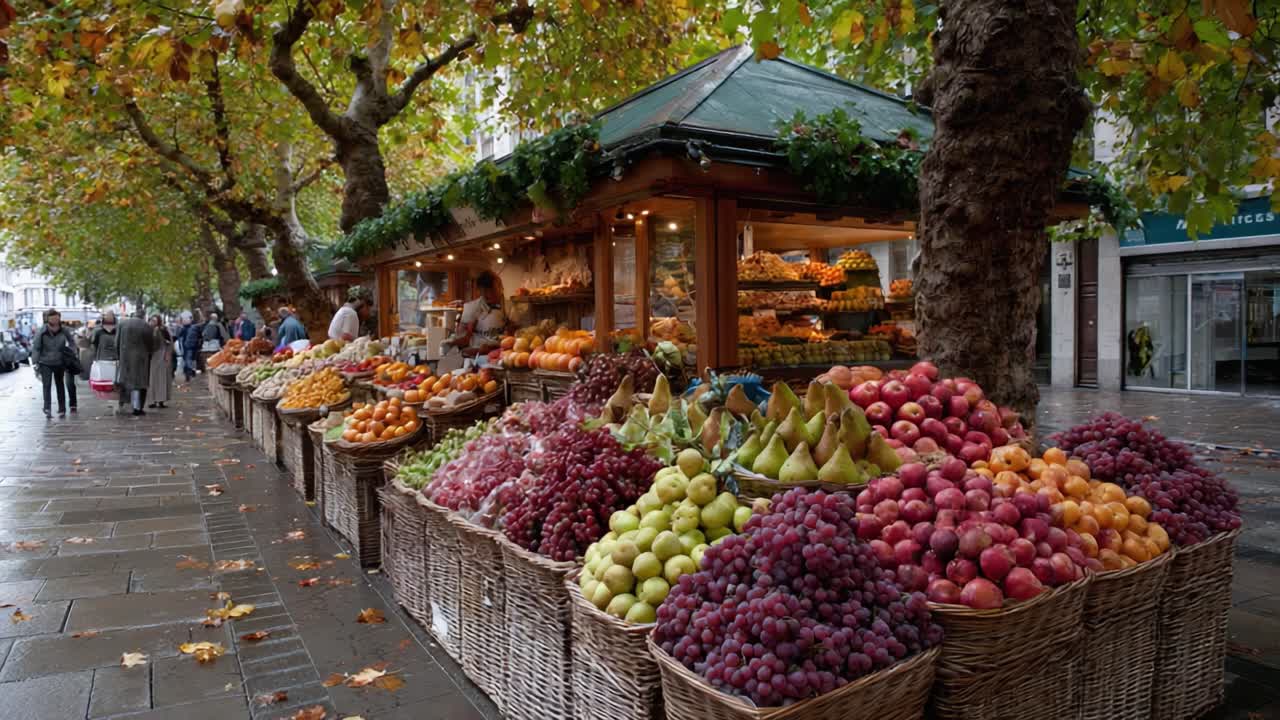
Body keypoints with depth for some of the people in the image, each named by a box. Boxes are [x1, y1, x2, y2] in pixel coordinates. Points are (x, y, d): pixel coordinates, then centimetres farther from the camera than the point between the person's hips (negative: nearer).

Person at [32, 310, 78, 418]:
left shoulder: (64, 331, -7)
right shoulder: (41, 333, -12)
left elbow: (72, 341, 11)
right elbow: (35, 348, -6)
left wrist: (71, 351, -3)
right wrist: (36, 363, -10)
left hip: (59, 363, 2)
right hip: (45, 363, -2)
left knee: (60, 386, 10)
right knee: (46, 386, -11)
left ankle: (62, 409, 16)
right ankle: (47, 409, -15)